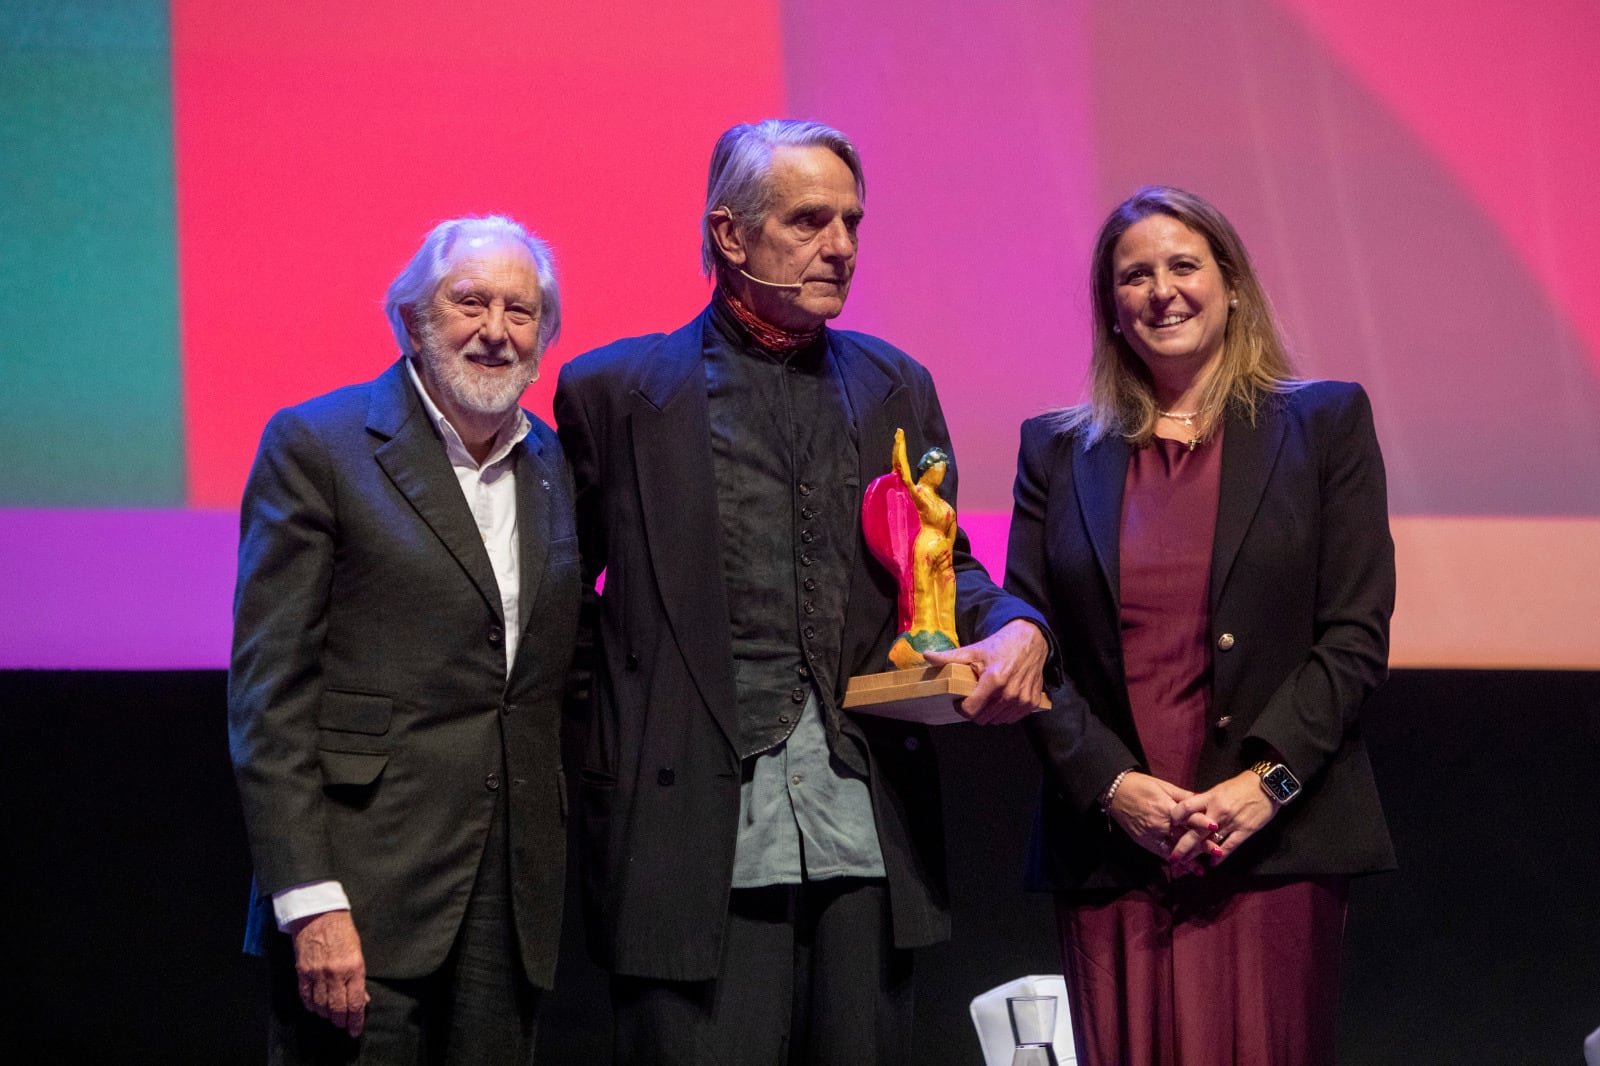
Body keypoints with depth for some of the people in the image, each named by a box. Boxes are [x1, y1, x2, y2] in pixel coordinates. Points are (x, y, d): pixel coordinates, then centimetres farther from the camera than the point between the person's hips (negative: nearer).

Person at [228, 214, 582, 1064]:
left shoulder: (554, 466, 14)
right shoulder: (316, 445, -3)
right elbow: (267, 696, -8)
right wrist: (311, 903, -15)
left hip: (513, 899, 5)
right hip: (363, 892, -5)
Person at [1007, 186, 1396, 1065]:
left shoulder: (1324, 423, 7)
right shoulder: (1058, 450, 13)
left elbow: (1356, 636, 1)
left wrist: (1265, 781, -11)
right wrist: (1111, 786, -8)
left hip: (1277, 842, -1)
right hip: (1108, 852, 2)